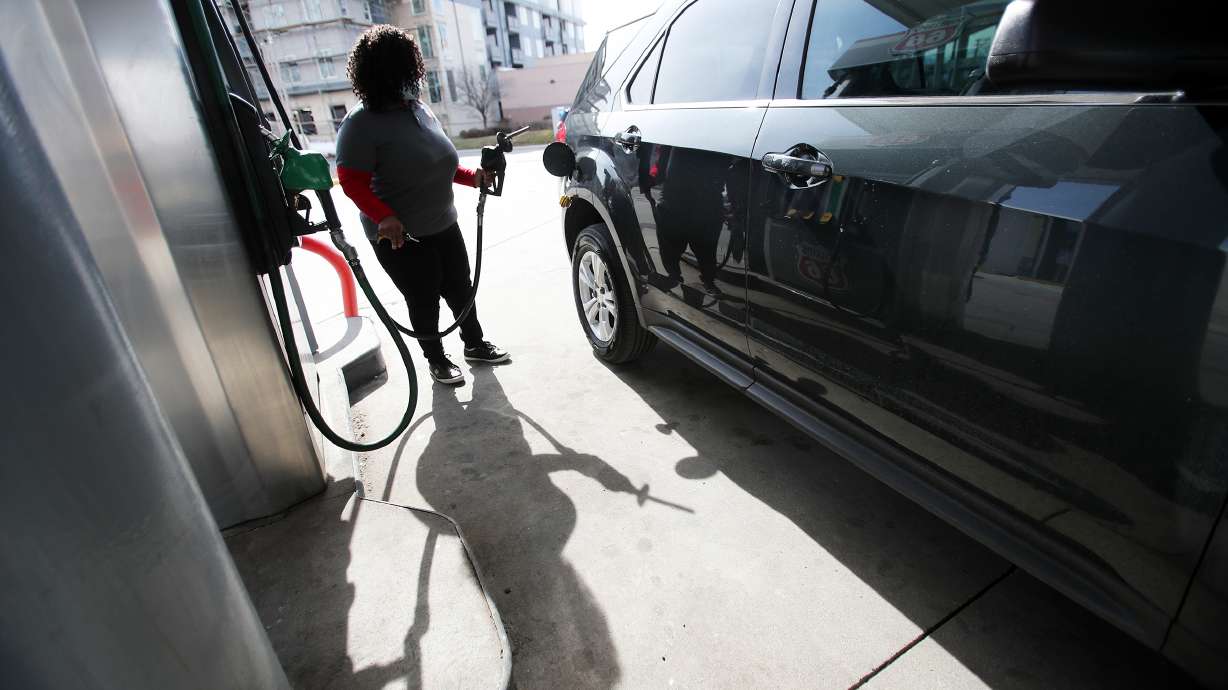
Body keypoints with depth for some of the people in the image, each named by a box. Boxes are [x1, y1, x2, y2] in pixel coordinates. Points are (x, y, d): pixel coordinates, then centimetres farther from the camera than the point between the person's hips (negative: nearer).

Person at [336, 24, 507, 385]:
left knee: (460, 289, 16)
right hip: (400, 237, -7)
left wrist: (473, 177, 7)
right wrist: (383, 217, -32)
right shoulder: (361, 124, -16)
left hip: (444, 225, 7)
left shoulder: (420, 109, 6)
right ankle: (436, 359, 27)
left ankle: (474, 344, 36)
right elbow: (351, 181, -18)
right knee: (424, 300, 6)